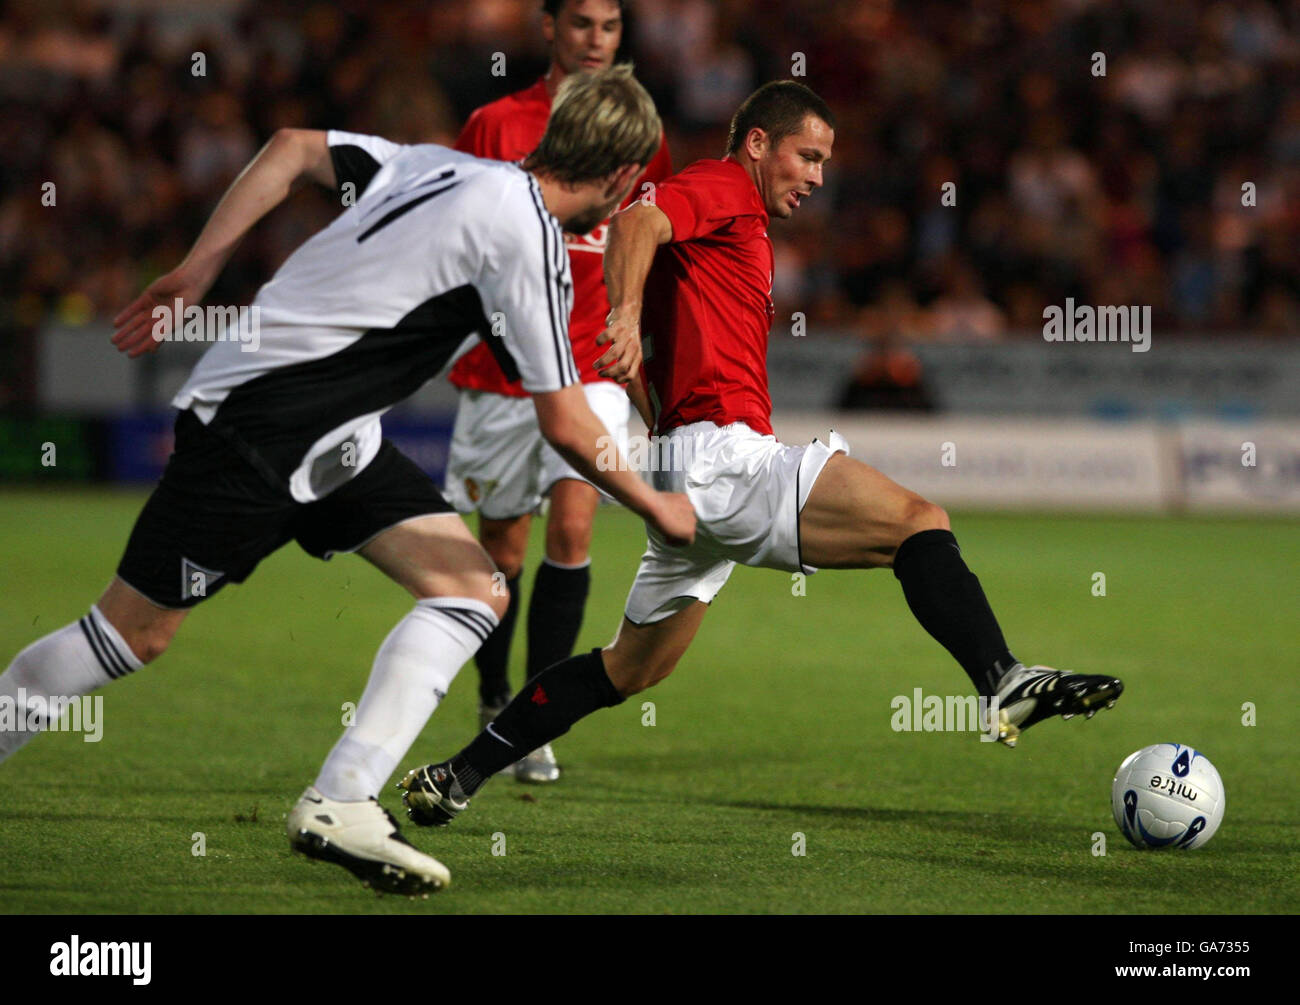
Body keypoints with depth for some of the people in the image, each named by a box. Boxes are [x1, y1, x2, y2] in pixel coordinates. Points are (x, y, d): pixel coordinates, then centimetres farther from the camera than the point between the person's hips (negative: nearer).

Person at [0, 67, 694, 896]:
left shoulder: (447, 166, 5)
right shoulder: (529, 236, -18)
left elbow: (295, 149, 14)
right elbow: (565, 427, -14)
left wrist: (196, 272, 16)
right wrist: (656, 508, 1)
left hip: (334, 443, 9)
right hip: (257, 429, -9)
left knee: (474, 593, -3)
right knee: (133, 634, -1)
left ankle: (342, 803, -9)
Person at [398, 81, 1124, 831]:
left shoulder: (743, 225, 28)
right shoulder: (723, 188, -1)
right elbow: (638, 222, -23)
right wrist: (626, 313, -39)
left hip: (693, 474, 10)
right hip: (722, 456, -10)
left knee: (632, 669, 18)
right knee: (921, 522, -19)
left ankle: (455, 776, 21)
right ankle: (1007, 683, -32)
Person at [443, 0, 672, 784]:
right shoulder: (495, 127, 0)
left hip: (592, 367, 1)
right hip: (500, 368, 0)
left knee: (572, 528, -16)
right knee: (502, 552, 7)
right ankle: (494, 704, 29)